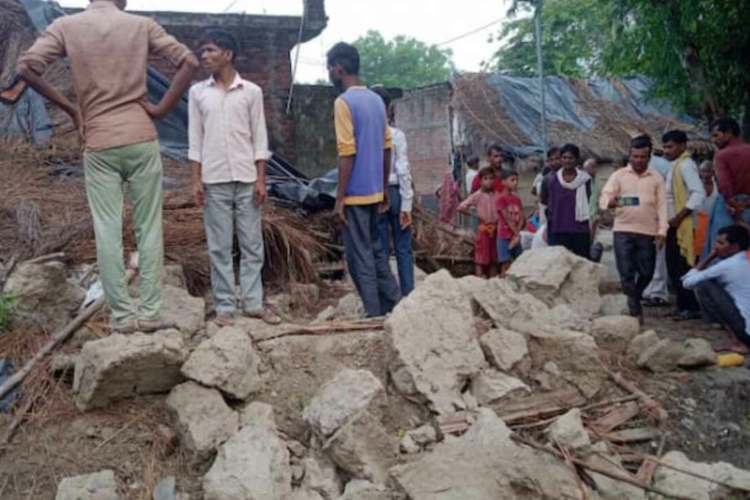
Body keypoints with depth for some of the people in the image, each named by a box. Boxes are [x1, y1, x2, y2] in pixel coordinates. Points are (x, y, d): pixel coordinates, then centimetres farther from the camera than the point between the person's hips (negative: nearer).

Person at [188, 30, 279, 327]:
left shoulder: (251, 91, 3)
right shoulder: (197, 92, 6)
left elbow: (259, 138, 2)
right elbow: (195, 140, 6)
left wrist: (261, 179, -4)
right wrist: (196, 180, -1)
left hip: (246, 179, 0)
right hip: (214, 180, 0)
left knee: (252, 244, 4)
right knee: (219, 247, 3)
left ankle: (253, 303, 13)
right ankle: (224, 306, 10)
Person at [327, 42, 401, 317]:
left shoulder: (344, 102, -14)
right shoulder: (377, 100, 10)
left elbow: (347, 153, -18)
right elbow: (387, 147, 13)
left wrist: (340, 198, -14)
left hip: (355, 194, -8)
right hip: (374, 191, 8)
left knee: (359, 257, 0)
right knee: (375, 250, 18)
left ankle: (375, 315, 5)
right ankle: (395, 306, 21)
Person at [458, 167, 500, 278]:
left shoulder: (497, 195, 3)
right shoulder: (477, 196, -8)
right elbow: (461, 207, -13)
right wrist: (475, 215, -12)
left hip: (495, 227, 4)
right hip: (483, 227, -4)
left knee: (494, 253, 11)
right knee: (482, 253, -3)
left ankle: (492, 275, 21)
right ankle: (480, 275, 1)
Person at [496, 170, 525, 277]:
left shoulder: (517, 199, 10)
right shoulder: (501, 198, -8)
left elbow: (521, 218, 3)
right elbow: (506, 218, -12)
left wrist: (517, 235, -9)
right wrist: (516, 233, -13)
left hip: (516, 236, 6)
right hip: (504, 236, -6)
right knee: (506, 264, -5)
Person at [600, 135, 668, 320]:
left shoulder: (657, 178, 9)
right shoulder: (619, 175, 5)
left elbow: (662, 206, 6)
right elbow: (604, 197, -5)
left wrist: (662, 231, -4)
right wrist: (611, 202, -29)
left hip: (648, 233, 2)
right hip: (623, 231, -1)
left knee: (646, 273, 5)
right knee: (626, 272, -5)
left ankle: (635, 299, 32)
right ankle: (635, 310, 5)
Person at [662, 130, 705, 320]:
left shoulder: (686, 165, -12)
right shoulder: (676, 166, 17)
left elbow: (699, 194, -21)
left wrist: (678, 218, -20)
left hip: (681, 226, -9)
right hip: (673, 226, 9)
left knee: (682, 267, -6)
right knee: (675, 267, 12)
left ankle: (691, 308, 1)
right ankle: (683, 305, 19)